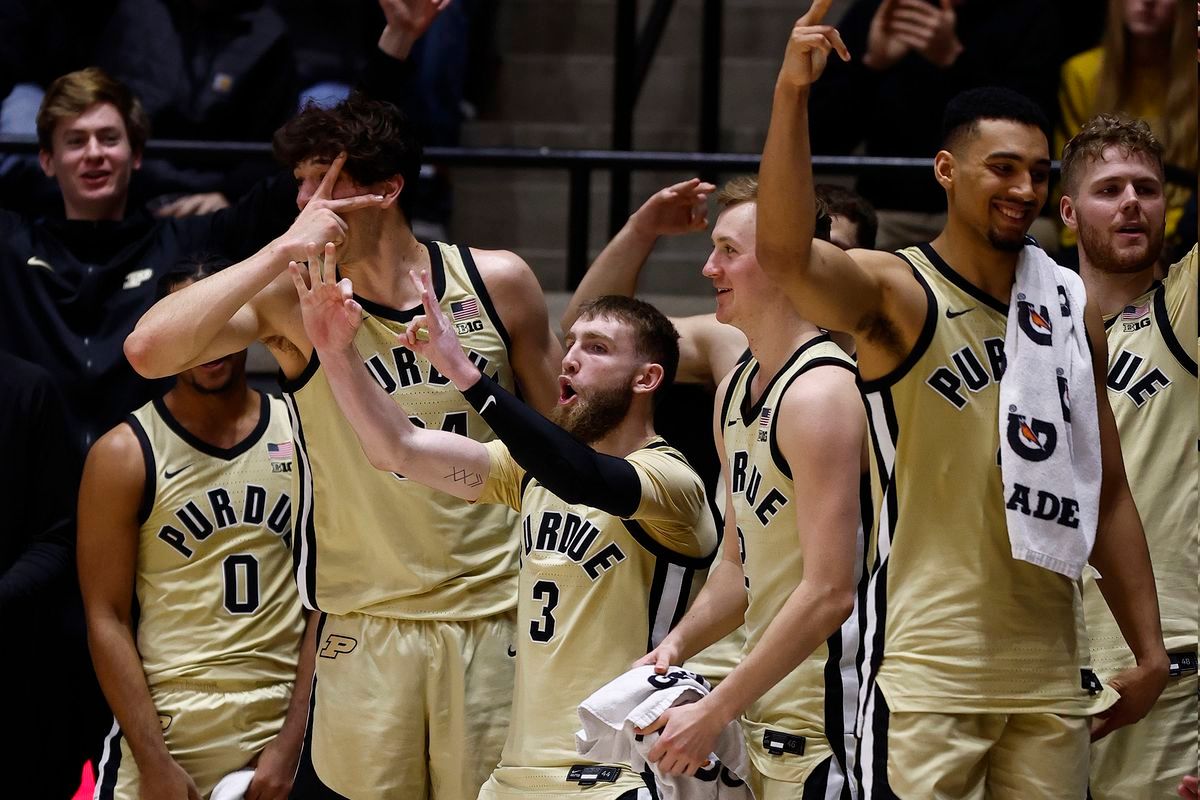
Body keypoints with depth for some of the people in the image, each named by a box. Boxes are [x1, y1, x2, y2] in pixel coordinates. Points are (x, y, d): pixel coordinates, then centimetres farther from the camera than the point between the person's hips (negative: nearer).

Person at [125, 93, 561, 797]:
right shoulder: (292, 298, -4)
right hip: (368, 626, -1)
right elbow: (150, 351, -19)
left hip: (497, 611, 1)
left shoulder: (498, 282, 1)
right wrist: (286, 249, -20)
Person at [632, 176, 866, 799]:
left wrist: (715, 712, -20)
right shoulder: (734, 394, 14)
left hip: (824, 723, -9)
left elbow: (829, 593, -21)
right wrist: (677, 644, 4)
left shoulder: (821, 392, -16)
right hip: (768, 718, 9)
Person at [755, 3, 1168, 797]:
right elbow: (784, 253, -27)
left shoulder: (1071, 307, 12)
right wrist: (792, 93, -38)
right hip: (928, 670, -5)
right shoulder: (897, 293, -4)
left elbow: (1107, 494, 17)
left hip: (1051, 672, 6)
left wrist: (1149, 647, 12)